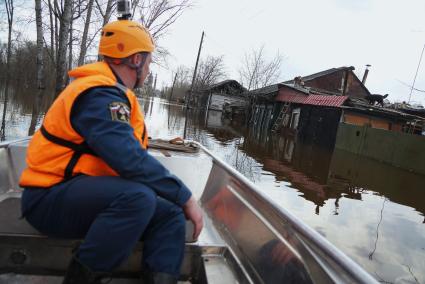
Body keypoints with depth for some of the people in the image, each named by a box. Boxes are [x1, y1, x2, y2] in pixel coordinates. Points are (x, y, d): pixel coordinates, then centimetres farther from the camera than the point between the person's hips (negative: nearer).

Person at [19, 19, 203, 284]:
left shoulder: (114, 93, 12)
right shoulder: (99, 94, -20)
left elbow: (133, 153, 10)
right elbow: (131, 161, -31)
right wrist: (186, 197, -22)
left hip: (89, 192, 9)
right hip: (51, 196, -9)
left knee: (171, 215, -6)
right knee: (139, 197, -35)